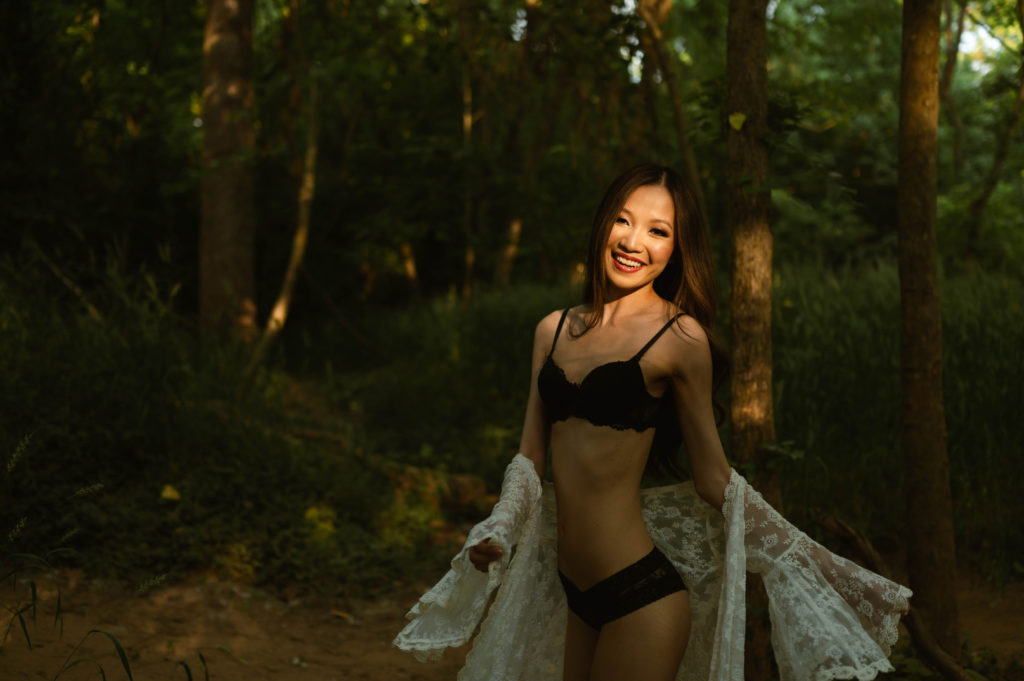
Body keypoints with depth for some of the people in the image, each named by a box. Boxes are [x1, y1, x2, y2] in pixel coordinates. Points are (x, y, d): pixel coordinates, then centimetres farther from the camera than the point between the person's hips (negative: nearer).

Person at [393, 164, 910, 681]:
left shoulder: (679, 337, -7)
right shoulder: (554, 329, 9)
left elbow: (713, 479, -2)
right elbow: (531, 458, 13)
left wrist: (824, 569, -4)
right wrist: (497, 532, -4)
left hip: (641, 598, -6)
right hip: (574, 594, 6)